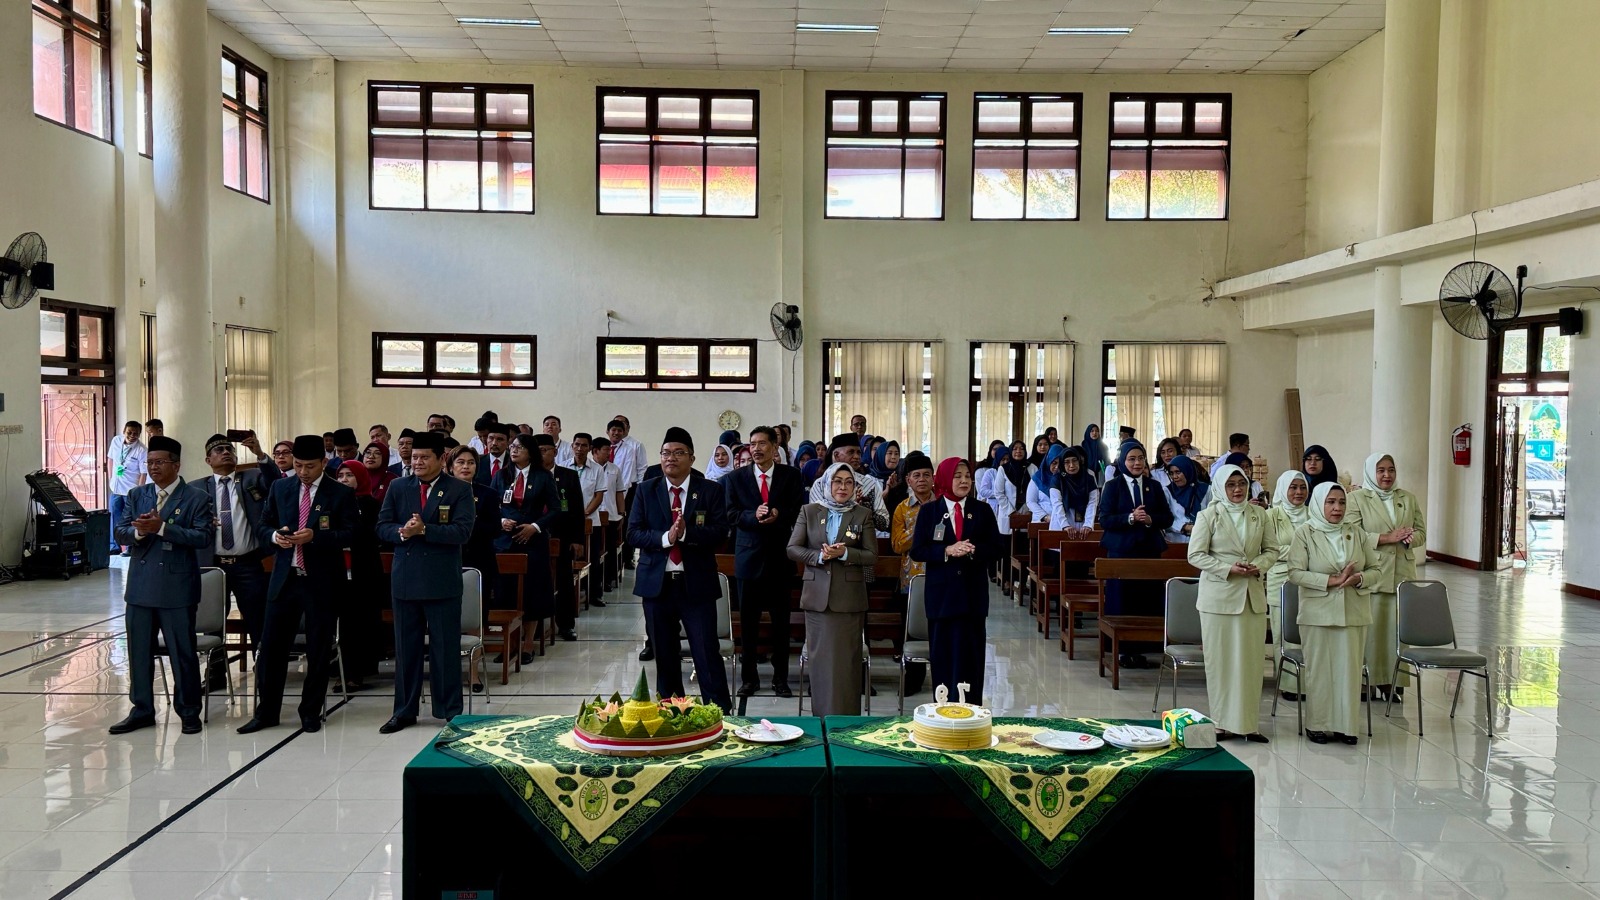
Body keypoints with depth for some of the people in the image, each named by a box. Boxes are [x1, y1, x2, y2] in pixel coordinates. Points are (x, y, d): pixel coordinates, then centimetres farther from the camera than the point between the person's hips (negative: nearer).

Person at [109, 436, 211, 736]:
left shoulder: (196, 498, -3)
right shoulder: (136, 495, 11)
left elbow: (203, 536, -13)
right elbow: (120, 531, 7)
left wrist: (161, 527, -21)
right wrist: (139, 531, -16)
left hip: (177, 585, -5)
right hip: (140, 585, 5)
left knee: (183, 652, 2)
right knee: (139, 651, 10)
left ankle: (189, 712, 13)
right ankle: (142, 710, 22)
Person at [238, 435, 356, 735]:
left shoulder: (341, 494, -3)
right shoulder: (280, 488, 9)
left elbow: (349, 534, -8)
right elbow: (264, 524, 14)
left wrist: (314, 536, -22)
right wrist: (276, 535, -9)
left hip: (322, 581, -3)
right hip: (284, 578, 3)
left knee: (318, 650, 5)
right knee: (271, 646, 4)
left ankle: (311, 712, 18)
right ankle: (265, 712, 16)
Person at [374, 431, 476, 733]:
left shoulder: (460, 490, -2)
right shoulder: (398, 488, 9)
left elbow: (463, 531, -13)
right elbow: (382, 526, 5)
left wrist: (424, 529, -22)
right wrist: (401, 532, -16)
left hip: (443, 582, -3)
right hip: (405, 580, 4)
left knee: (445, 648, 4)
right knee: (406, 648, 11)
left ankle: (449, 711, 14)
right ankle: (405, 711, 22)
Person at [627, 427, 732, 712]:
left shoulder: (711, 491, 1)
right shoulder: (645, 491, 6)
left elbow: (720, 533, -8)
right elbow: (633, 533, -1)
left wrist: (686, 532, -23)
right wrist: (665, 537, -18)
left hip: (697, 584, -2)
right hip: (656, 584, 3)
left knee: (707, 655, -4)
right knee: (664, 656, 12)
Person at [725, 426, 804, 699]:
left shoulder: (790, 476, 3)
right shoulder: (736, 478, 5)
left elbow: (799, 510, -2)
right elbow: (731, 514, -2)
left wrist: (778, 515, -20)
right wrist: (754, 516, -20)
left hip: (780, 556, 0)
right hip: (749, 555, 0)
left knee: (781, 620, 6)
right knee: (748, 621, 5)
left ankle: (781, 677, 16)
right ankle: (749, 676, 15)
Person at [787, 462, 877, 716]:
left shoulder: (862, 515, 5)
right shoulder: (809, 512, 7)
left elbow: (872, 556, 0)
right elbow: (792, 549, 4)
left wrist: (845, 553, -16)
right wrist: (818, 556, -13)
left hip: (849, 597, -1)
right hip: (817, 596, 1)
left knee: (847, 661, 1)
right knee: (820, 659, 4)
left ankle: (847, 720, 8)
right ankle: (821, 716, 13)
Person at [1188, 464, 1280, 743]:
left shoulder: (1258, 514, 8)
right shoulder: (1209, 515, -2)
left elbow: (1272, 549, 13)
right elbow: (1196, 555, -4)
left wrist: (1259, 564, -8)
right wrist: (1228, 569, -15)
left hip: (1253, 594, 3)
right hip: (1219, 594, -3)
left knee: (1251, 658, 4)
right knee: (1220, 659, 1)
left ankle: (1249, 722, 11)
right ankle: (1223, 722, 9)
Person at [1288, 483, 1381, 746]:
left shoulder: (1356, 532, 8)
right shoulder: (1305, 533, -2)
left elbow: (1376, 569, 10)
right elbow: (1296, 573, -10)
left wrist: (1358, 578, -12)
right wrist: (1331, 580, -18)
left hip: (1354, 612, 3)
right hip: (1318, 612, -3)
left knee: (1349, 668, 4)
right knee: (1319, 668, 2)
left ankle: (1345, 724, 14)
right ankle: (1317, 724, 13)